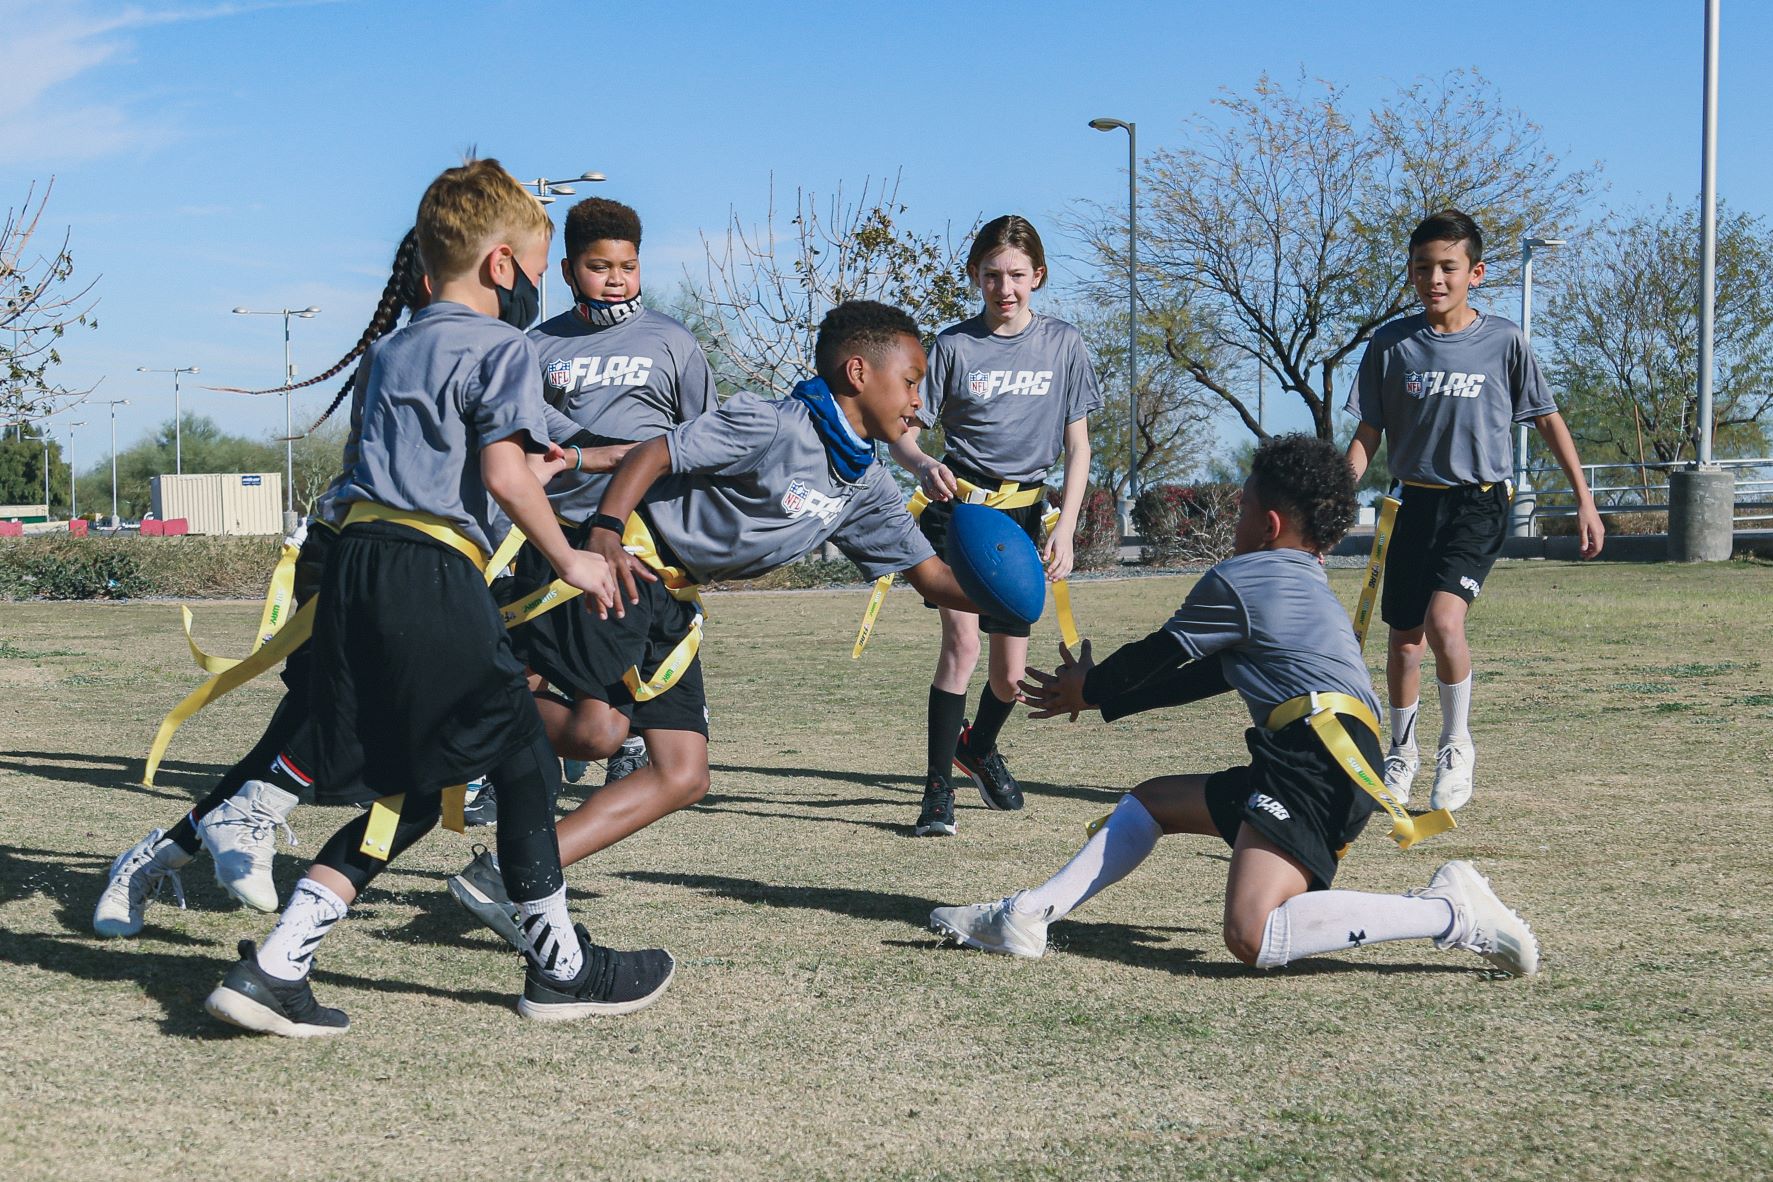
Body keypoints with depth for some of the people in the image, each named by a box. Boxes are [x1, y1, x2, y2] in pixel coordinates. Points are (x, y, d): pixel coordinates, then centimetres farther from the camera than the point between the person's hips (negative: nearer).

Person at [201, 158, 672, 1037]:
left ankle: (275, 966, 5)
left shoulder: (391, 352, 24)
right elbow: (501, 471, -14)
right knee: (523, 761, 8)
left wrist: (525, 482, 34)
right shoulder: (502, 348, -1)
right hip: (433, 575, -8)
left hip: (356, 561, 8)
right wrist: (567, 559, -3)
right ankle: (560, 966, 18)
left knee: (403, 795, 13)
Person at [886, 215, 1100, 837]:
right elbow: (901, 430, -5)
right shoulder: (953, 345, -5)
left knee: (1010, 673, 7)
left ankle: (979, 747, 39)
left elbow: (1077, 444, 3)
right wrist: (923, 465, -29)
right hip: (958, 502, -2)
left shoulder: (1063, 343, 1)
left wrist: (1065, 529, -7)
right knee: (962, 641, -19)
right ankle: (938, 791, -11)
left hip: (1024, 511, 3)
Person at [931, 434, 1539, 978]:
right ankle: (1026, 916, 14)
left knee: (1252, 938, -25)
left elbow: (1155, 657, 10)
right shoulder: (1309, 587, 27)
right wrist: (1098, 698, 36)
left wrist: (1088, 687, 29)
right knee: (1152, 800, 21)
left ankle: (1451, 913, -21)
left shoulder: (1238, 579, -1)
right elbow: (1206, 677, 31)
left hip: (1320, 764, -11)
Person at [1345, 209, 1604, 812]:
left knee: (1443, 620, -23)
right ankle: (1401, 752, 32)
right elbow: (1366, 436, 5)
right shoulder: (1391, 343, 0)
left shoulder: (1504, 341, -4)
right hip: (1416, 503, 3)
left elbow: (1549, 421, 5)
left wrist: (1584, 501, 5)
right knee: (1404, 637, 7)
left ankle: (1457, 745, -1)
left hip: (1479, 504, -3)